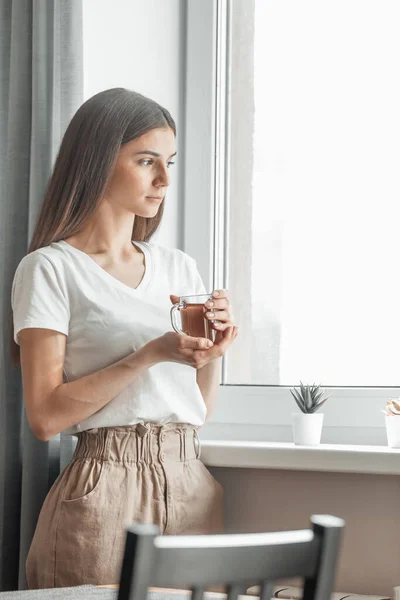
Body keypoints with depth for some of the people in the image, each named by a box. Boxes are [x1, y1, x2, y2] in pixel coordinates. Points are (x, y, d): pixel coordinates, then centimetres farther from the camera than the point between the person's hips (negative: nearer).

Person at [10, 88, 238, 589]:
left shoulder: (179, 268, 14)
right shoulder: (49, 269, -3)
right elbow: (45, 416, -12)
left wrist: (214, 350, -4)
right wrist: (152, 354, -18)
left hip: (192, 486, 5)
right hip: (105, 487, -5)